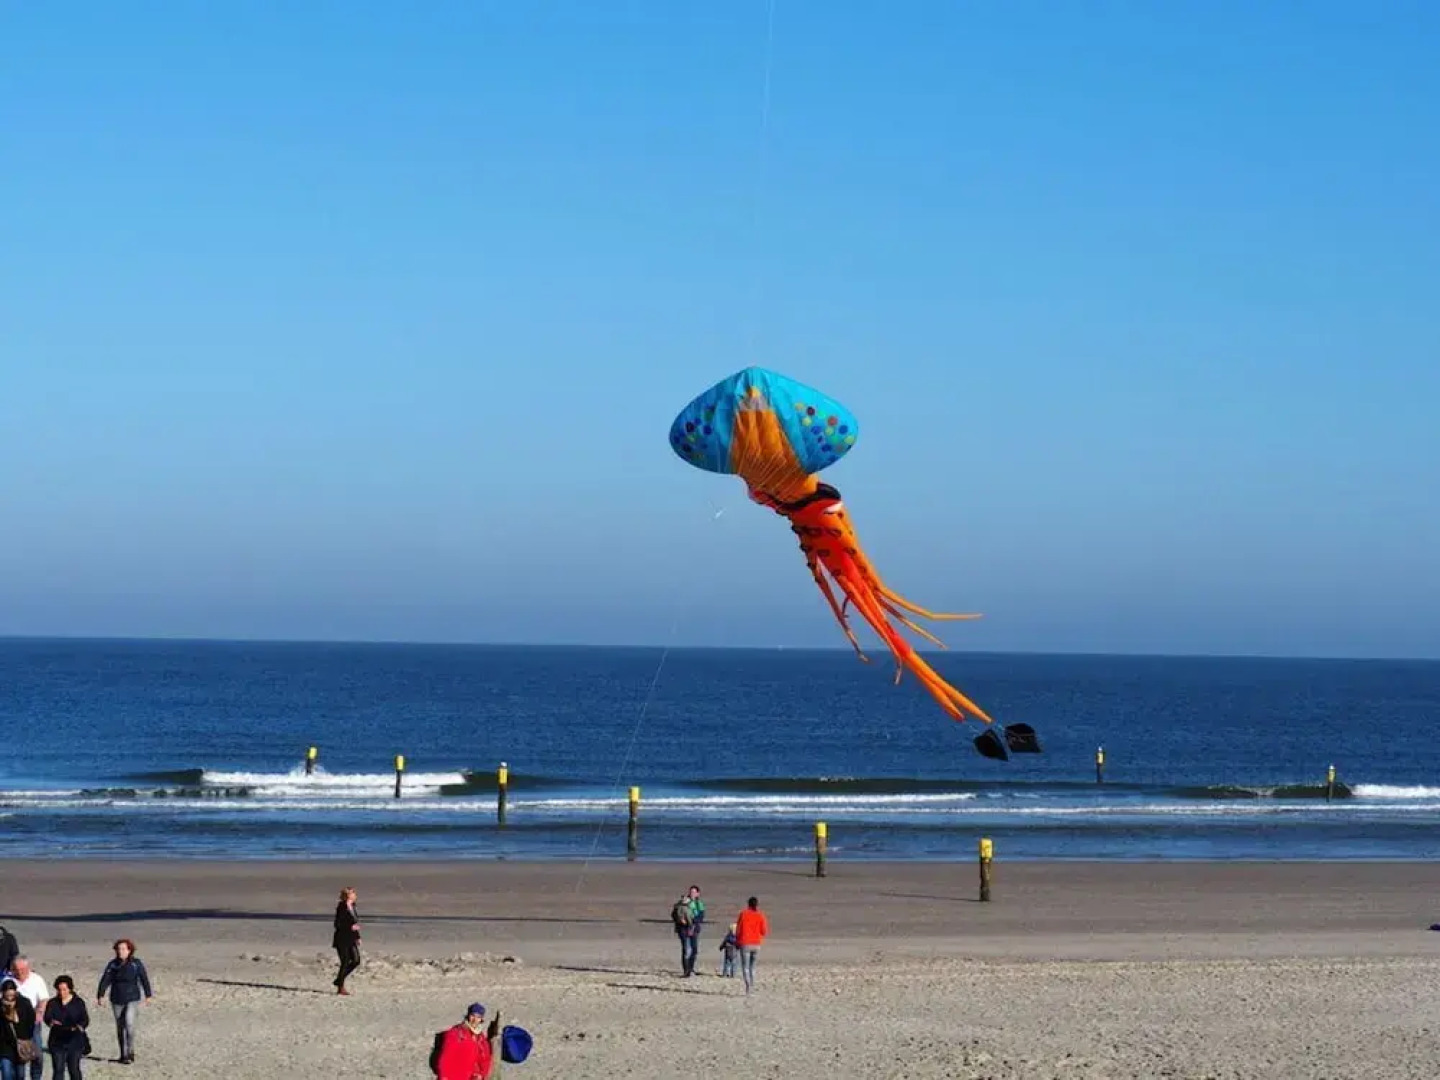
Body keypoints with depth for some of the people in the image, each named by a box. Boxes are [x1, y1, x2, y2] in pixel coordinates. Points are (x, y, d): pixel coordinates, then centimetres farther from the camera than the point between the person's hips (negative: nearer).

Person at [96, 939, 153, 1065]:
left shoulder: (137, 963, -6)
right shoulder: (112, 965, 0)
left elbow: (144, 979, 1)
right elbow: (105, 980, -7)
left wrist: (148, 995, 5)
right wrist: (100, 995, -18)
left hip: (132, 999, -3)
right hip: (117, 1001, 3)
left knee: (129, 1023, -21)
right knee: (120, 1028, 9)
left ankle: (130, 1053, -13)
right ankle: (123, 1055, 20)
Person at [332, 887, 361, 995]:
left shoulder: (352, 906, 11)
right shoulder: (341, 907, -14)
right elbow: (337, 924, -17)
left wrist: (358, 937, 19)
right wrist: (350, 927, -24)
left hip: (351, 939, 8)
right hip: (342, 939, -8)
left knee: (356, 961, 5)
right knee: (345, 962, -4)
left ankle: (339, 980, 18)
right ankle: (340, 987, 6)